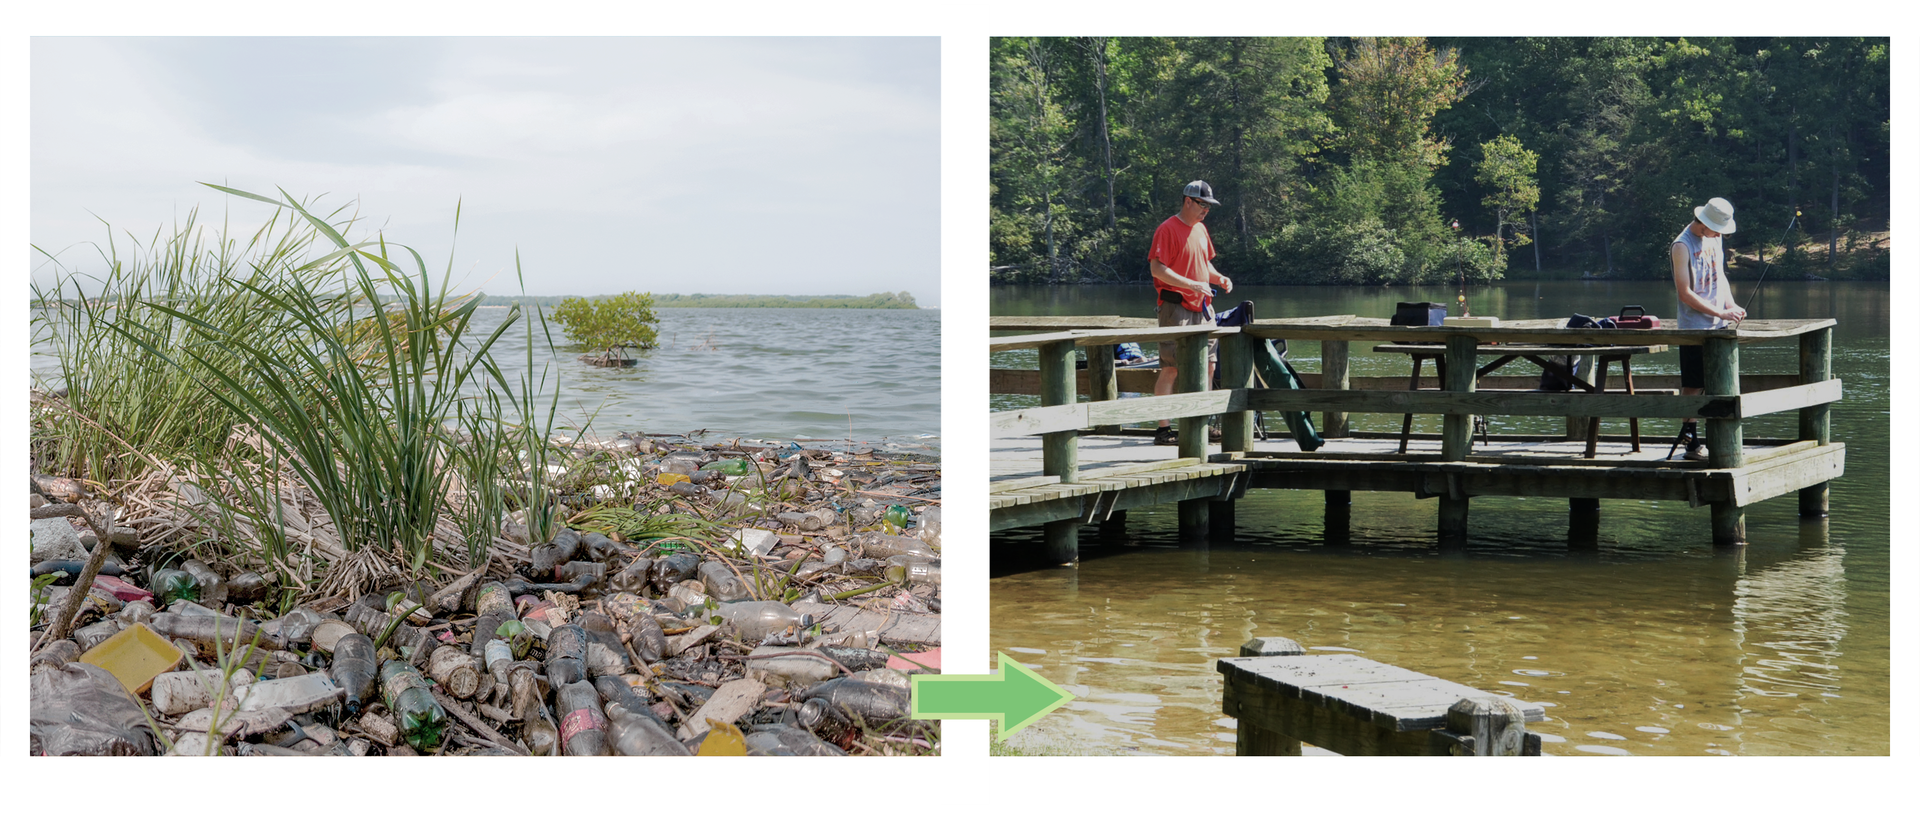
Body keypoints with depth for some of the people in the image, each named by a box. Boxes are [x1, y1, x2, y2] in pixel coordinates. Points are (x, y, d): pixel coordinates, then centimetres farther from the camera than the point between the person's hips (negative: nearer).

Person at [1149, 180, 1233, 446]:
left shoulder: (1200, 229, 17)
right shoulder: (1167, 229, -9)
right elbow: (1157, 267, -17)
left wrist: (1218, 278, 5)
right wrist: (1192, 285, -22)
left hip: (1202, 308, 9)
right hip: (1176, 307, -9)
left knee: (1207, 364, 10)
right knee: (1170, 368, -9)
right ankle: (1162, 429, -5)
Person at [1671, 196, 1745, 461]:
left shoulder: (1713, 239, 12)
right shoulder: (1682, 246, -13)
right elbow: (1685, 293, -16)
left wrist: (1731, 304, 4)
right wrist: (1720, 313, -18)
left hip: (1719, 327, 8)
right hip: (1694, 327, -8)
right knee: (1692, 388, -2)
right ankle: (1691, 443, 5)